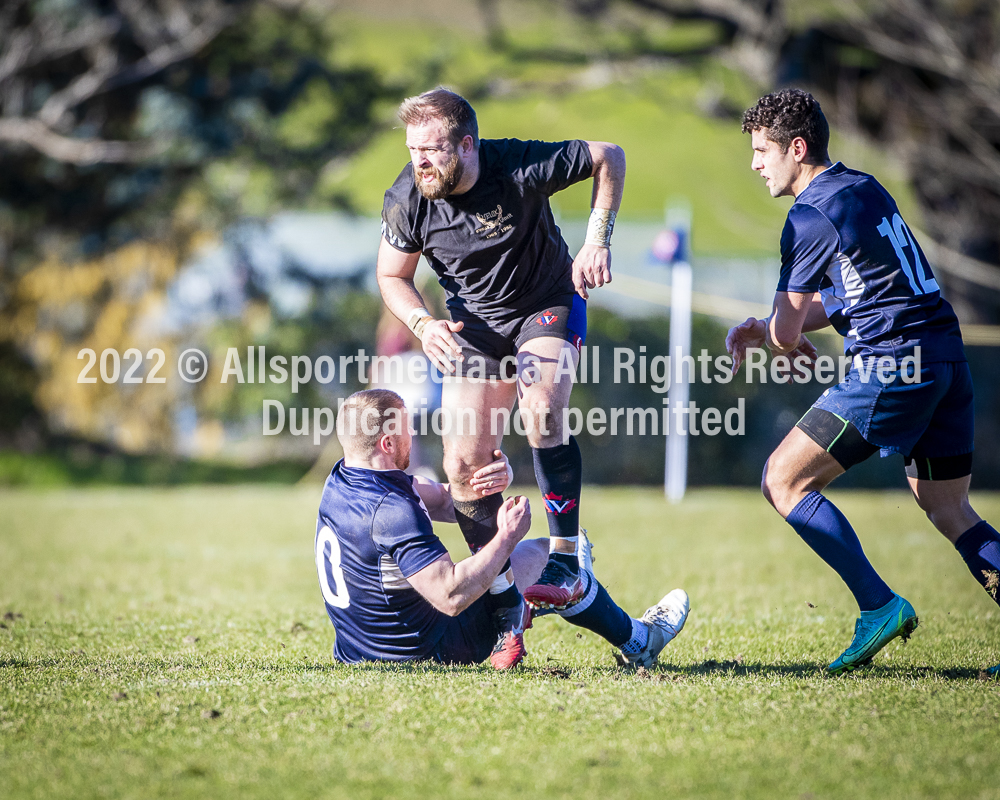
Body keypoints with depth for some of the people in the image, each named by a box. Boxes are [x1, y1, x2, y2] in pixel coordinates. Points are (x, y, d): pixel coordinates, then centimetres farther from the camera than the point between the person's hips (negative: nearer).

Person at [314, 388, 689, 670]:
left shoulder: (341, 481, -2)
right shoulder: (392, 512, -32)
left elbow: (445, 500, 3)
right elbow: (452, 597, -34)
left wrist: (495, 477, -17)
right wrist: (506, 538, -23)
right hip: (426, 651, -8)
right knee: (544, 555, 7)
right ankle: (637, 641, 29)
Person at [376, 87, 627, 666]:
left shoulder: (520, 168, -27)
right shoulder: (406, 200, -18)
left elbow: (609, 157, -12)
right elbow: (393, 276, -2)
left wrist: (598, 241, -19)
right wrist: (424, 324, -21)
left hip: (549, 305, -3)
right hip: (475, 325, 3)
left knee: (542, 411, -32)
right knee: (463, 464, -8)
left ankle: (567, 561, -21)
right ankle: (505, 608, 4)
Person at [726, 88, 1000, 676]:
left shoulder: (812, 218, -9)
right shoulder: (864, 188, 18)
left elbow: (787, 330, -6)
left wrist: (784, 344, 19)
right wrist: (764, 329, 17)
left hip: (892, 364, -9)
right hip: (947, 357, 9)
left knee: (784, 481, -2)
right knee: (949, 511, 16)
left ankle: (879, 606, -8)